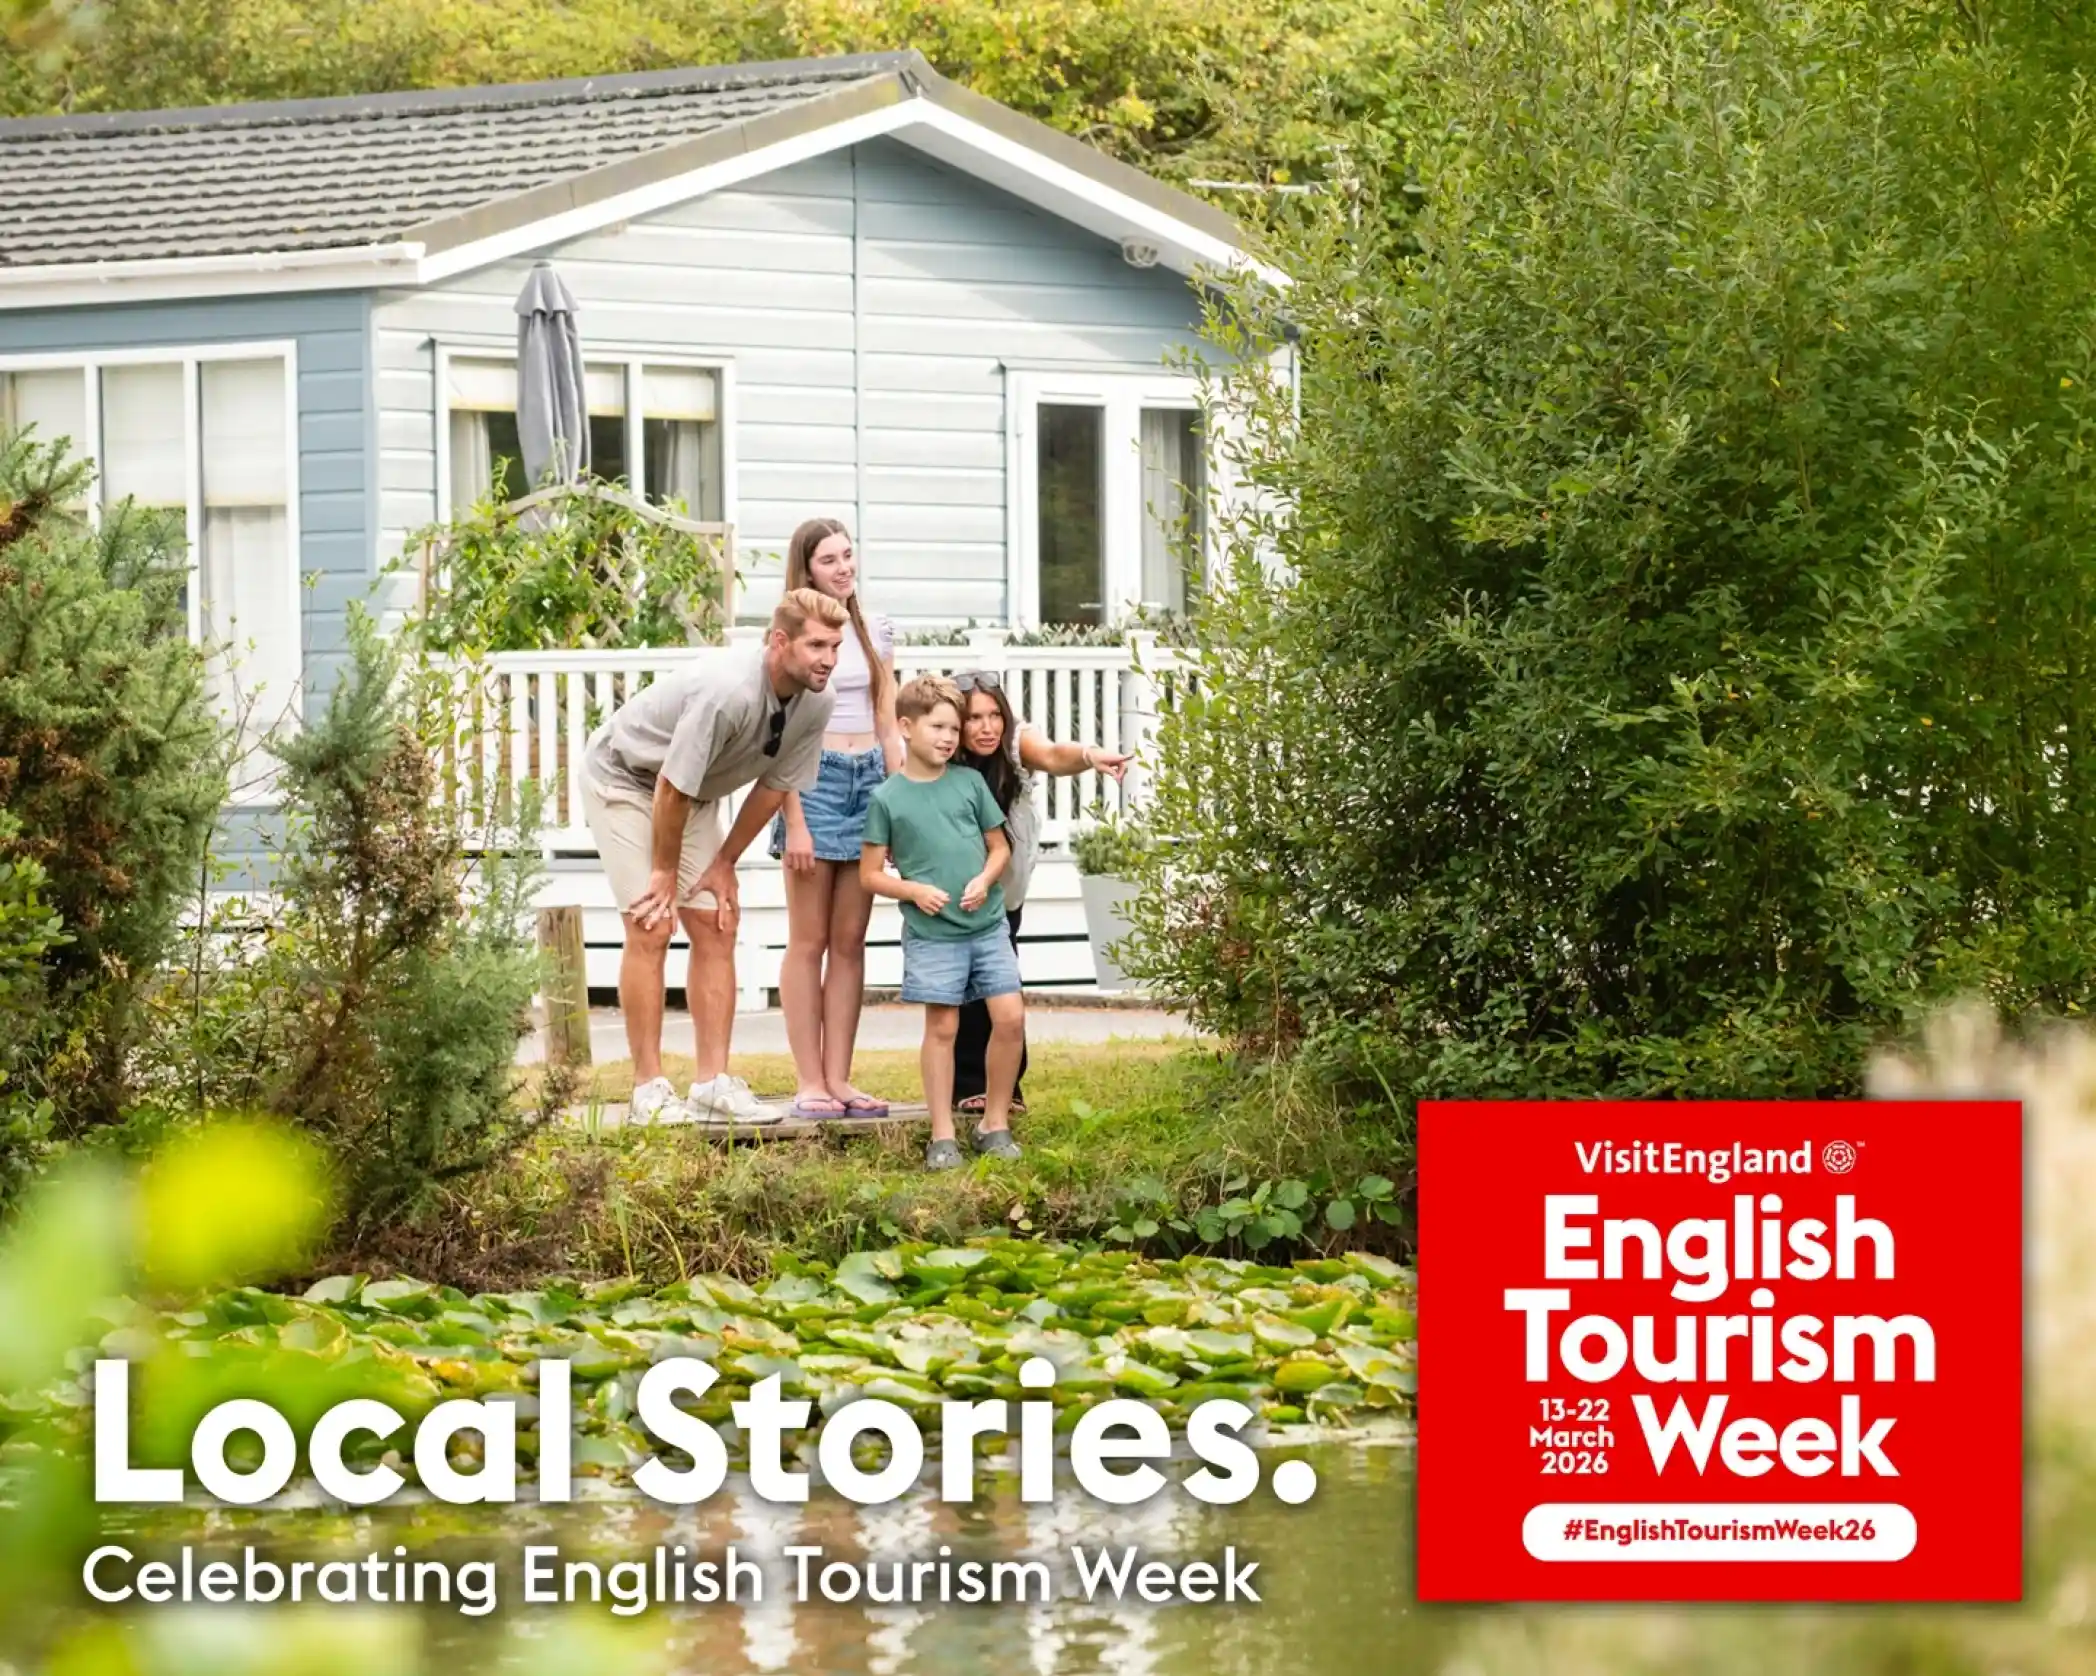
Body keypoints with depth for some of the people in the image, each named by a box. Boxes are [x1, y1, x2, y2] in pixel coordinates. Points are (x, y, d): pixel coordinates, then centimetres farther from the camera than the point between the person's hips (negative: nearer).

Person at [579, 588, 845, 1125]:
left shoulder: (816, 703, -15)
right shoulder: (726, 692, -37)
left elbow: (775, 787, -1)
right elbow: (670, 789, -28)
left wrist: (725, 863, 1)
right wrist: (665, 872, -17)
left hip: (694, 795, 7)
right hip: (624, 778, -7)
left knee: (715, 928, 0)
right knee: (651, 929, -12)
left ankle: (714, 1084, 1)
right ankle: (649, 1090, -8)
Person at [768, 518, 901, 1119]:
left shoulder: (875, 630, 12)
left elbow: (888, 725, 15)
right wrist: (794, 821, -13)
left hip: (870, 778, 5)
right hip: (813, 780, -5)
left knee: (850, 941, 5)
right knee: (809, 941, -3)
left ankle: (838, 1079, 7)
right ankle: (809, 1084, -2)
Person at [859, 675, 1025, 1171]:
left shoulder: (970, 783, 7)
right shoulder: (887, 798, -1)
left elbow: (999, 846, 13)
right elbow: (871, 873, 2)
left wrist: (985, 880, -6)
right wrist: (914, 890, -14)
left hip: (987, 922, 3)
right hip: (931, 932, -3)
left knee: (1010, 1017, -4)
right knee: (941, 1026, -1)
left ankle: (995, 1123, 11)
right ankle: (942, 1135, 7)